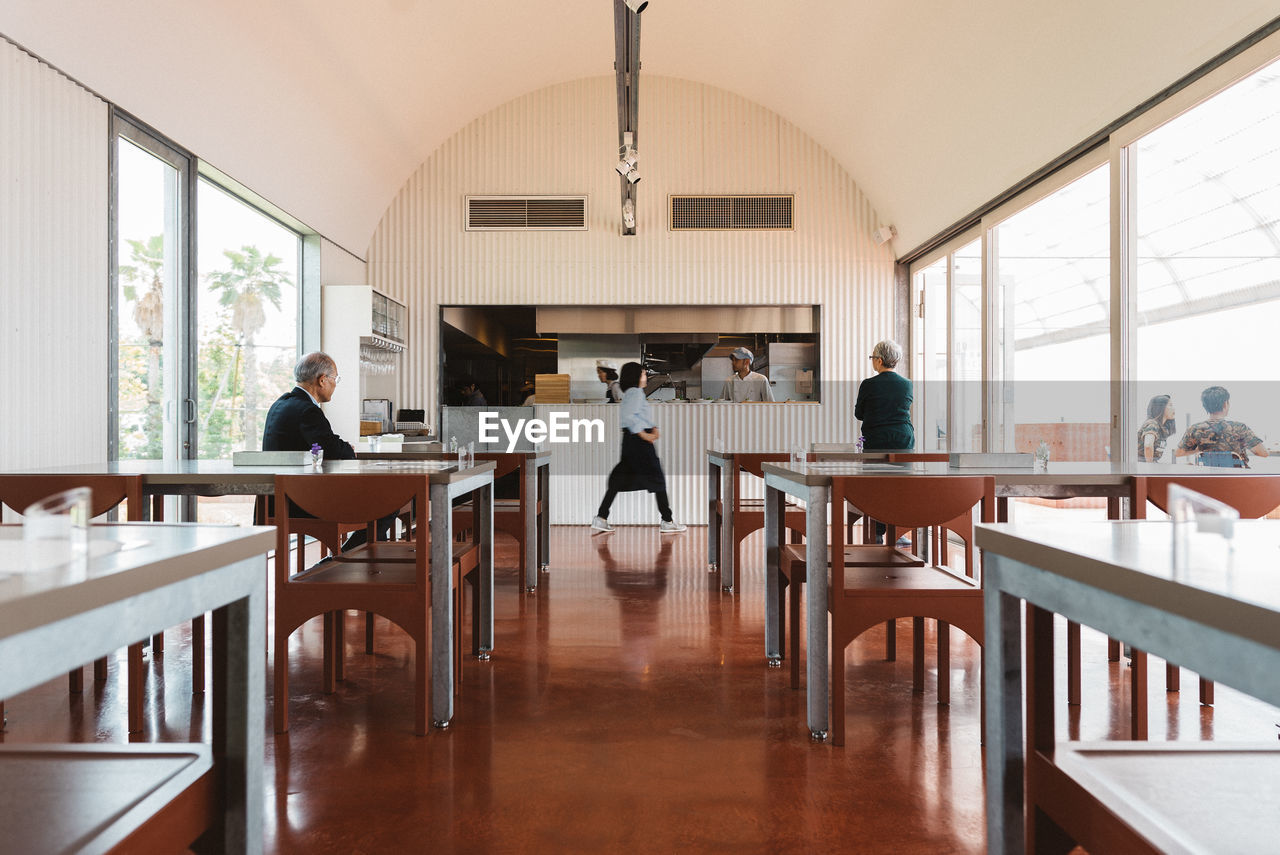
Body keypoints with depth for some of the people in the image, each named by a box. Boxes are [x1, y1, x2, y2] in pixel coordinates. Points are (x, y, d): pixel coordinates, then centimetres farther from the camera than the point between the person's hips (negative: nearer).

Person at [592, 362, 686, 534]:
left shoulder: (634, 393, 19)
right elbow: (627, 417, -23)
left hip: (631, 440, 10)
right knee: (657, 478, -1)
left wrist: (654, 428, 5)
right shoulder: (635, 392, -12)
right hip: (638, 440, -10)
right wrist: (644, 434, -20)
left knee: (620, 478, 7)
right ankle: (667, 521, 6)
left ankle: (601, 518, 5)